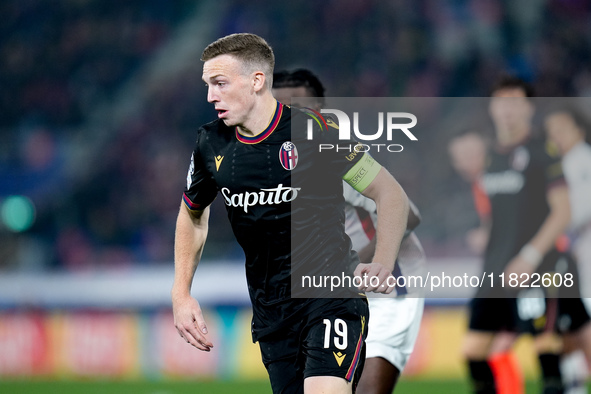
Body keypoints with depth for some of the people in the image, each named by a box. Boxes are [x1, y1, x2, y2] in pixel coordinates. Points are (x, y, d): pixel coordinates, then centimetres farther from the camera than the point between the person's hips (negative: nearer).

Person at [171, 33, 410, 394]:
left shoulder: (314, 133, -12)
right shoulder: (211, 145, 3)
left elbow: (391, 194, -5)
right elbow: (192, 216, 22)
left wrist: (382, 265, -19)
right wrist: (182, 294, 12)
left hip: (331, 295, -5)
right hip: (269, 307, 5)